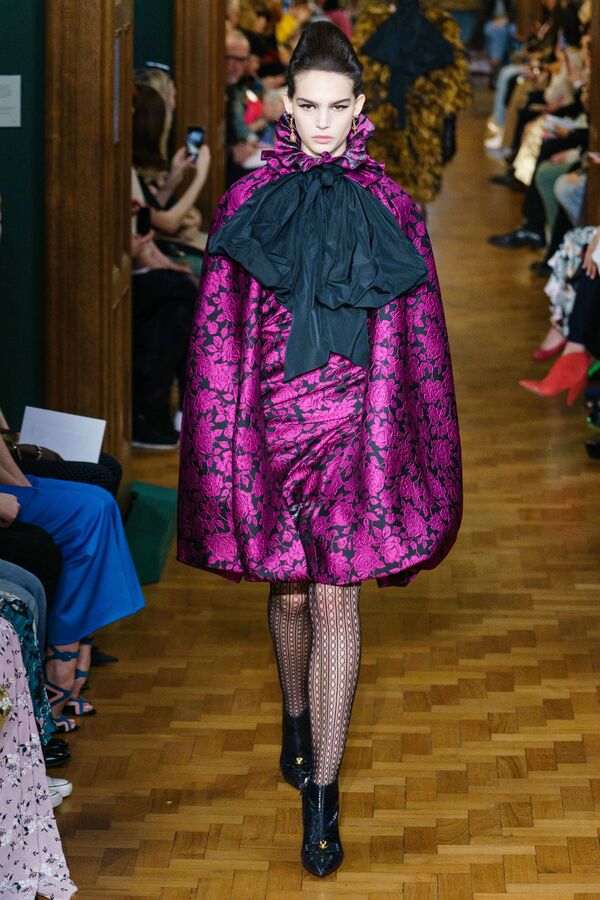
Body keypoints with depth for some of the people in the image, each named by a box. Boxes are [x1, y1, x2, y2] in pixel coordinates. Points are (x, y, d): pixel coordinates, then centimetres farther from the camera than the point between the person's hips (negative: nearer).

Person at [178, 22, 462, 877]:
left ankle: (322, 792, -2)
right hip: (269, 420, 1)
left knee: (336, 598, -5)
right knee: (288, 589, 14)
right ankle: (298, 718, 42)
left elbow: (416, 340, 3)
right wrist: (223, 445, -1)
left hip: (356, 423, -1)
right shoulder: (248, 201, 1)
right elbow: (219, 333, 3)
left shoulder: (390, 209, 0)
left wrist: (403, 446, 2)